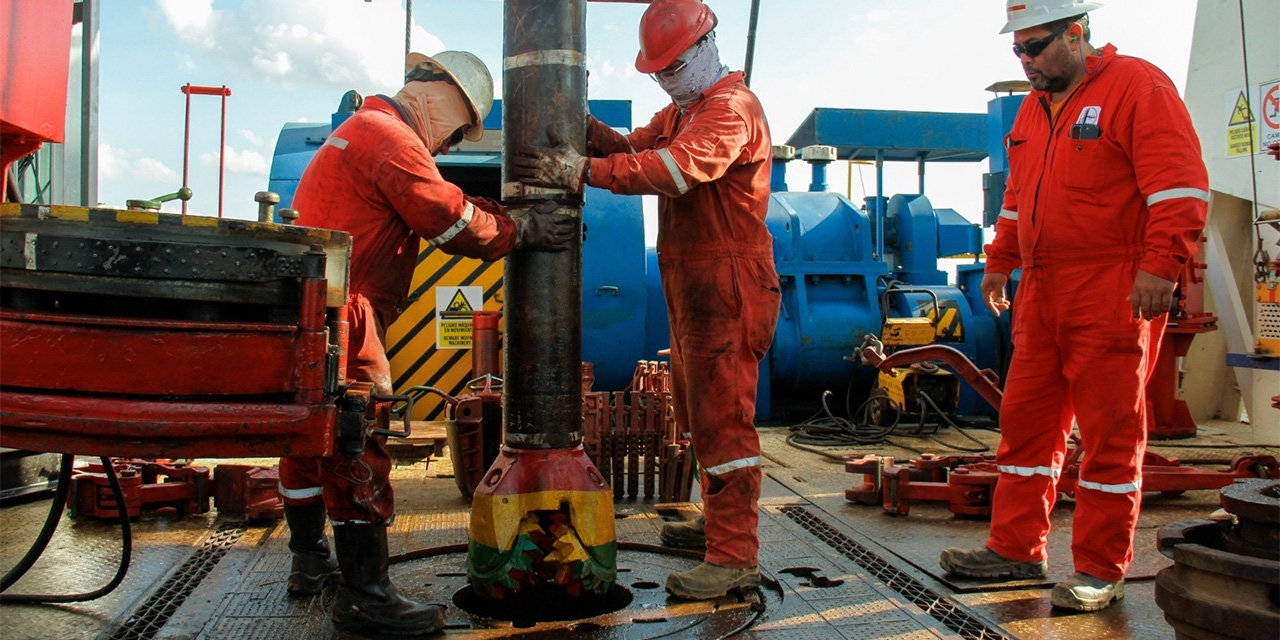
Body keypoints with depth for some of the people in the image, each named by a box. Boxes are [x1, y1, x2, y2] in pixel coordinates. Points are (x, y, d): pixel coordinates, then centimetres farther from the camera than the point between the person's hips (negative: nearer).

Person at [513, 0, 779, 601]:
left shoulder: (732, 107, -12)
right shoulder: (680, 111, 23)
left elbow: (678, 168, -29)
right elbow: (631, 148, 13)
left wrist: (584, 172, -34)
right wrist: (585, 127, -4)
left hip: (727, 286, -10)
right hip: (690, 286, 10)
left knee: (722, 415, -10)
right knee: (697, 410, 17)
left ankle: (735, 556, -4)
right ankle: (719, 522, 32)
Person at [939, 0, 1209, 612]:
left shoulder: (1135, 86, -5)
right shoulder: (1033, 109, 19)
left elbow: (1180, 182, -13)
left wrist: (1160, 265, -20)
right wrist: (999, 261, 24)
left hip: (1113, 298, -7)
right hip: (1040, 297, 8)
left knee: (1110, 435, 0)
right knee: (1025, 422, 10)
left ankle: (1101, 571, 11)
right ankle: (1015, 548, 21)